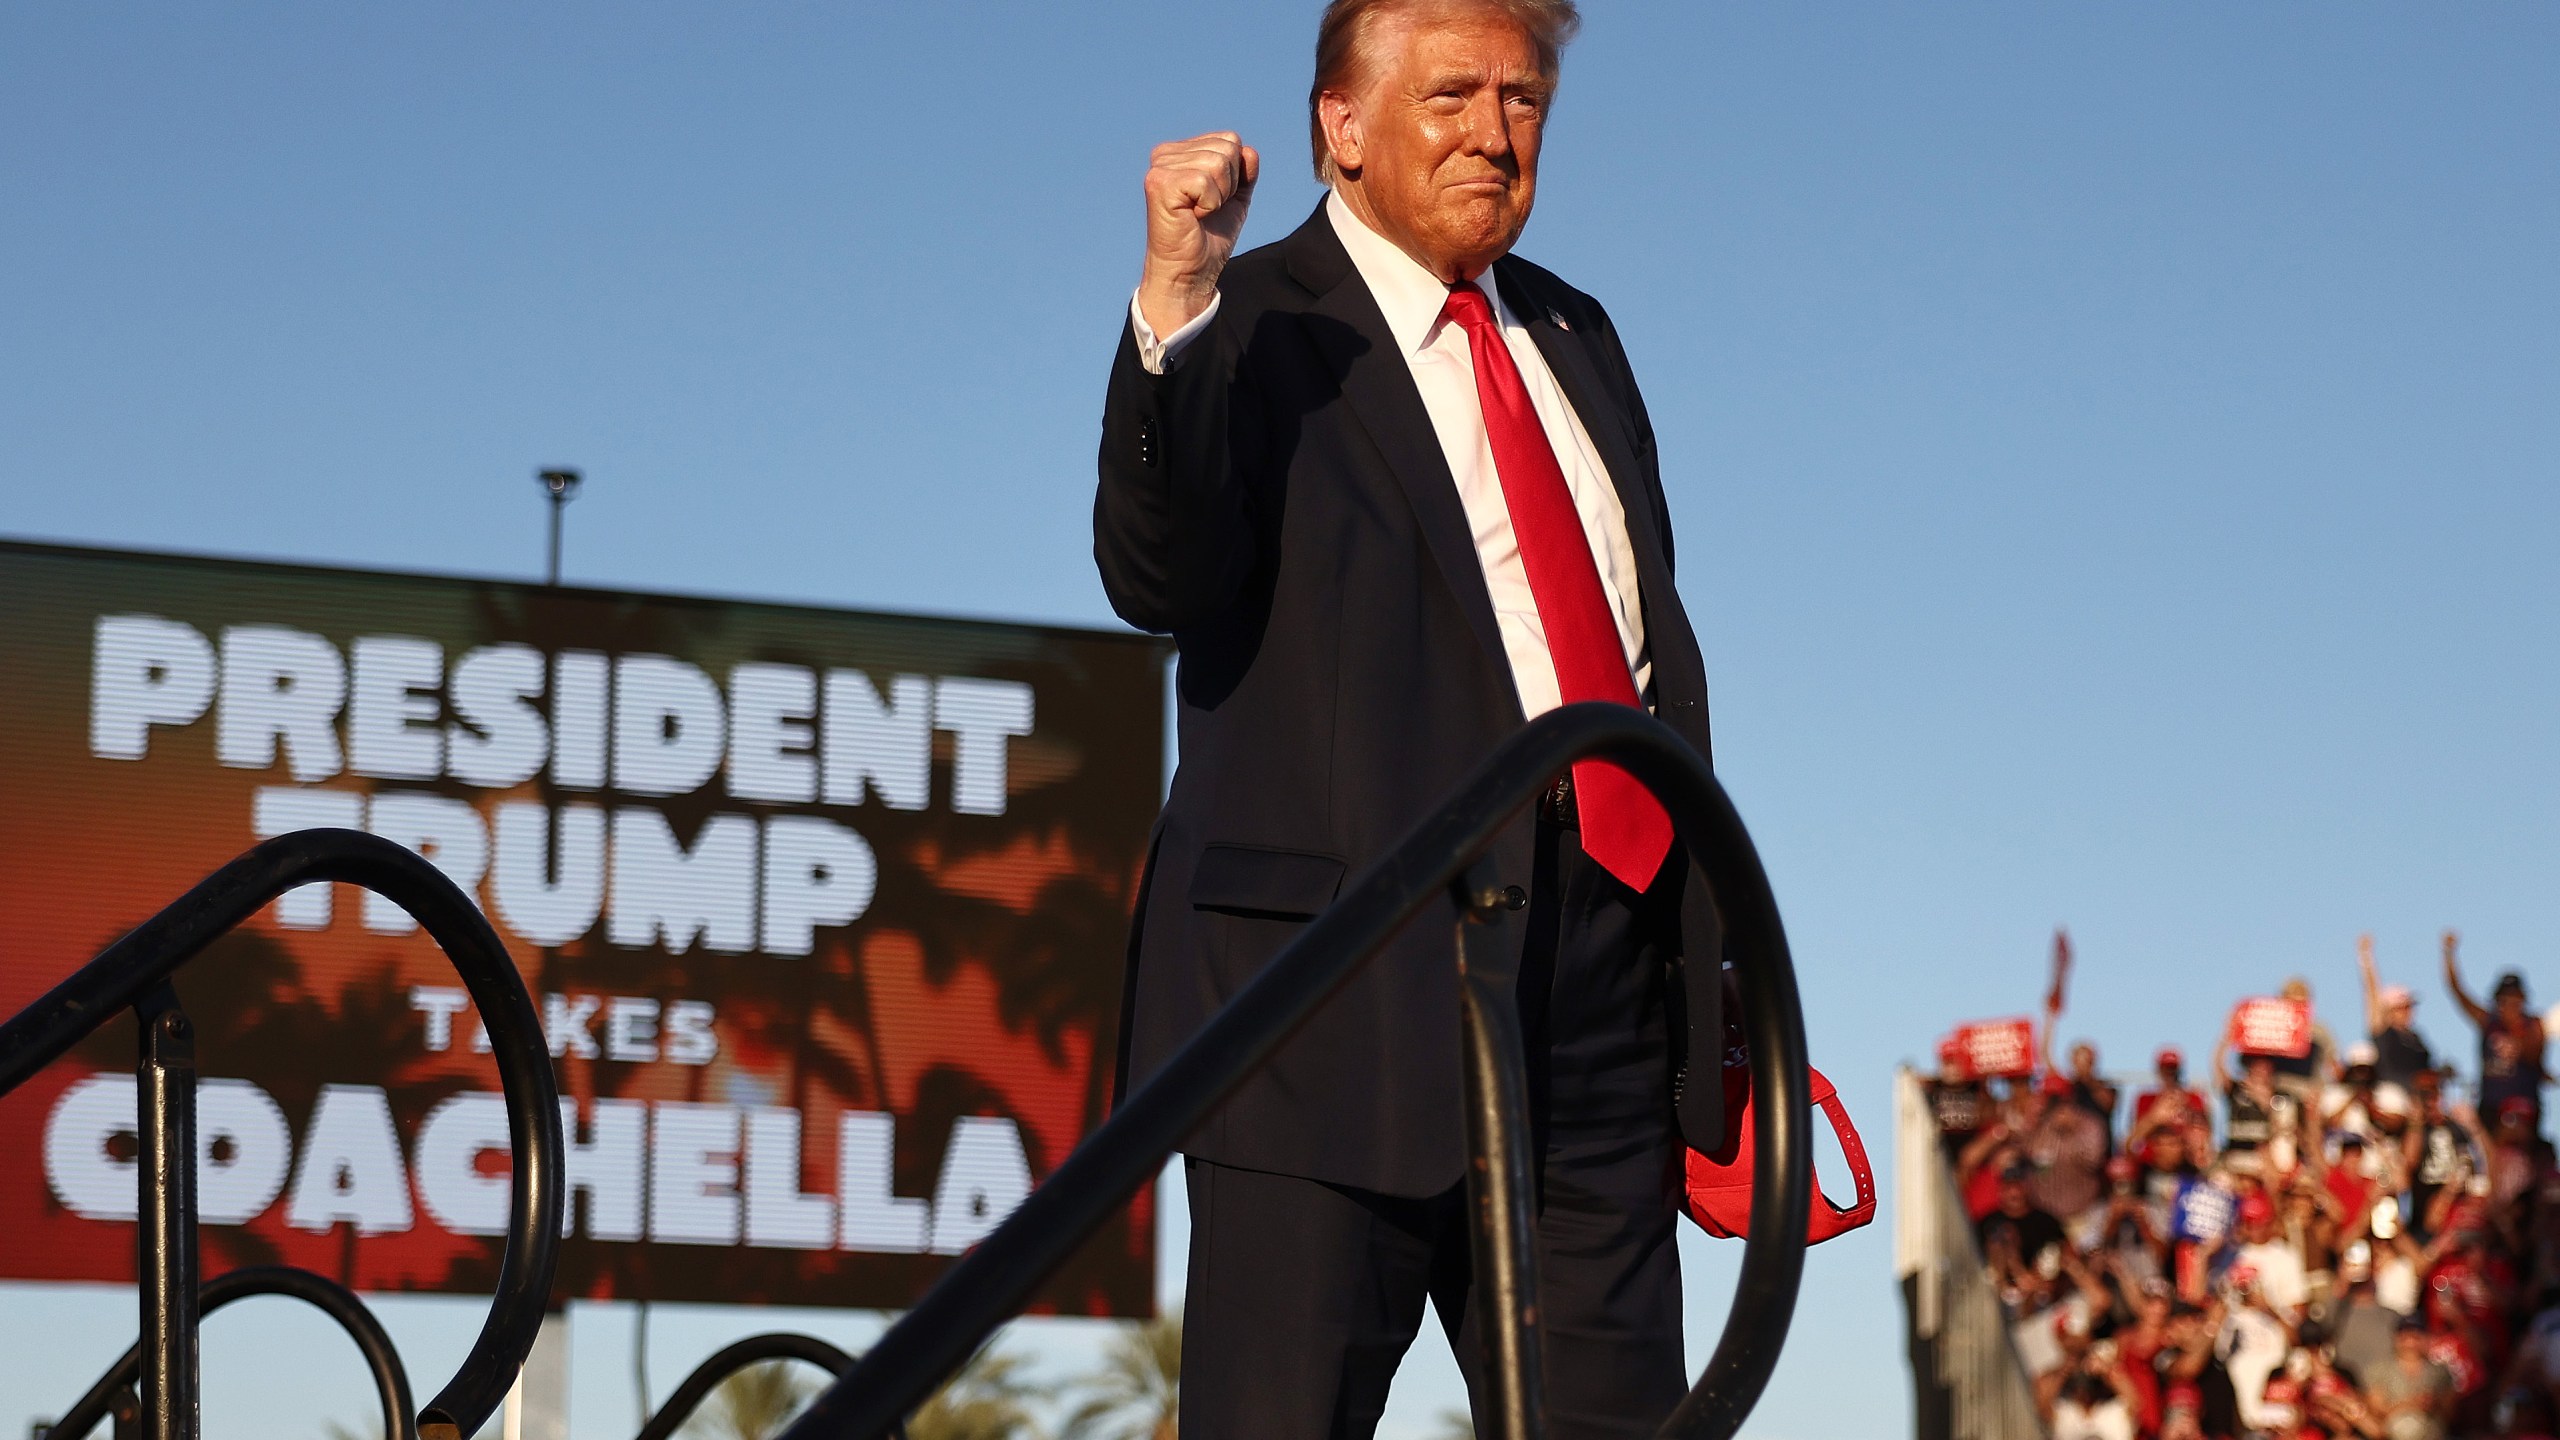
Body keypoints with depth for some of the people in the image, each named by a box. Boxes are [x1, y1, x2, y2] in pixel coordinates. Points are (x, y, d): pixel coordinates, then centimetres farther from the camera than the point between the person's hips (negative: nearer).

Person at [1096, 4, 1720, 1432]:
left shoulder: (1573, 335, 19)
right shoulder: (1252, 332, -2)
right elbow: (1160, 583, -20)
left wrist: (1707, 949, 18)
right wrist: (1176, 307, -32)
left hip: (1603, 995, 6)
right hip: (1353, 983, -6)